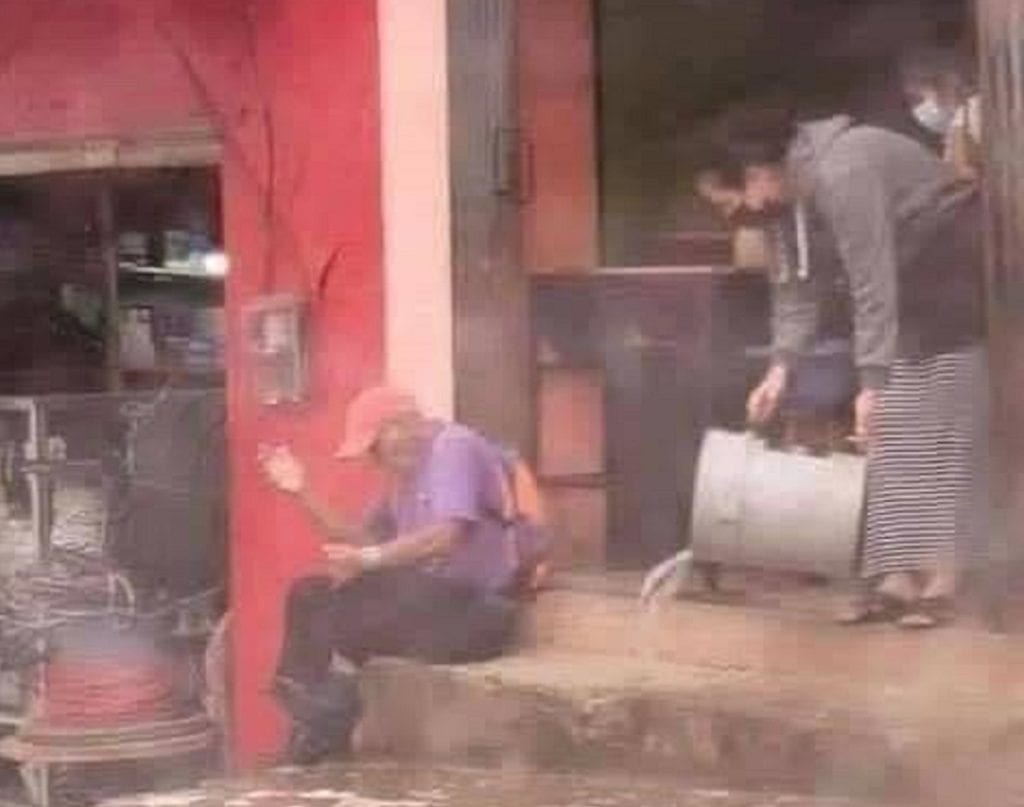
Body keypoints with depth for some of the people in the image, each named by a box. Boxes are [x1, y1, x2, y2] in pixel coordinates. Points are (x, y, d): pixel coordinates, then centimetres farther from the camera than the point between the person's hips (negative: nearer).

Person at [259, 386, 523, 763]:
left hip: (474, 608, -10)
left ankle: (329, 716, -9)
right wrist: (302, 492, 9)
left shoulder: (455, 448, -10)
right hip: (427, 597, 10)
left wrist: (369, 560, -20)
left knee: (349, 602, -25)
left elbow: (445, 537, -24)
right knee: (309, 596, -1)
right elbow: (363, 540, 18)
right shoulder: (408, 471, 19)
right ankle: (311, 712, -8)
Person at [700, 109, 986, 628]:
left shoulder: (840, 174, -27)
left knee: (938, 435, -10)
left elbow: (873, 287, -29)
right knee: (894, 437, 3)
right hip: (913, 292, 9)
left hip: (954, 284, -9)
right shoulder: (806, 185, 3)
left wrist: (871, 383, -29)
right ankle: (898, 579, 3)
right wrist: (781, 366, -2)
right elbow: (806, 281, 7)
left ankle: (935, 584, -9)